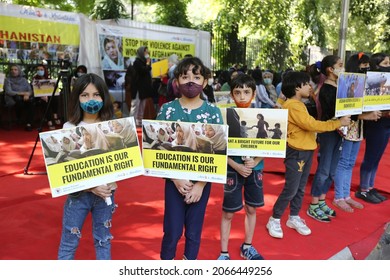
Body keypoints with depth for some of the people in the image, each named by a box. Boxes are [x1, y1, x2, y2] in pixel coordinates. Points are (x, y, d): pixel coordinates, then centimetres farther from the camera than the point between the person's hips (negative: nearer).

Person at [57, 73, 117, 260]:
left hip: (106, 191, 2)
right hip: (78, 193, -2)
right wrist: (91, 187, -18)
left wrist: (113, 181, -14)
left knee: (103, 240, 16)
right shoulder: (69, 128, -7)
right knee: (69, 242, 8)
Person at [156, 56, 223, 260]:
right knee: (173, 231, 5)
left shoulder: (213, 111, -3)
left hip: (202, 180, 1)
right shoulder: (167, 110, -4)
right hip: (175, 180, 0)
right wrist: (176, 178, -13)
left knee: (194, 231, 13)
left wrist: (200, 184, -10)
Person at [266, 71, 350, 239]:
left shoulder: (299, 105, 13)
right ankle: (274, 220, 10)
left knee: (300, 189, 16)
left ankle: (294, 218, 29)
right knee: (290, 190, -3)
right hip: (296, 153, -10)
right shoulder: (293, 106, -19)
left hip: (306, 151, 10)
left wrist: (336, 124, 7)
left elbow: (310, 124, 15)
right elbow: (311, 125, -24)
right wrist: (338, 123, -16)